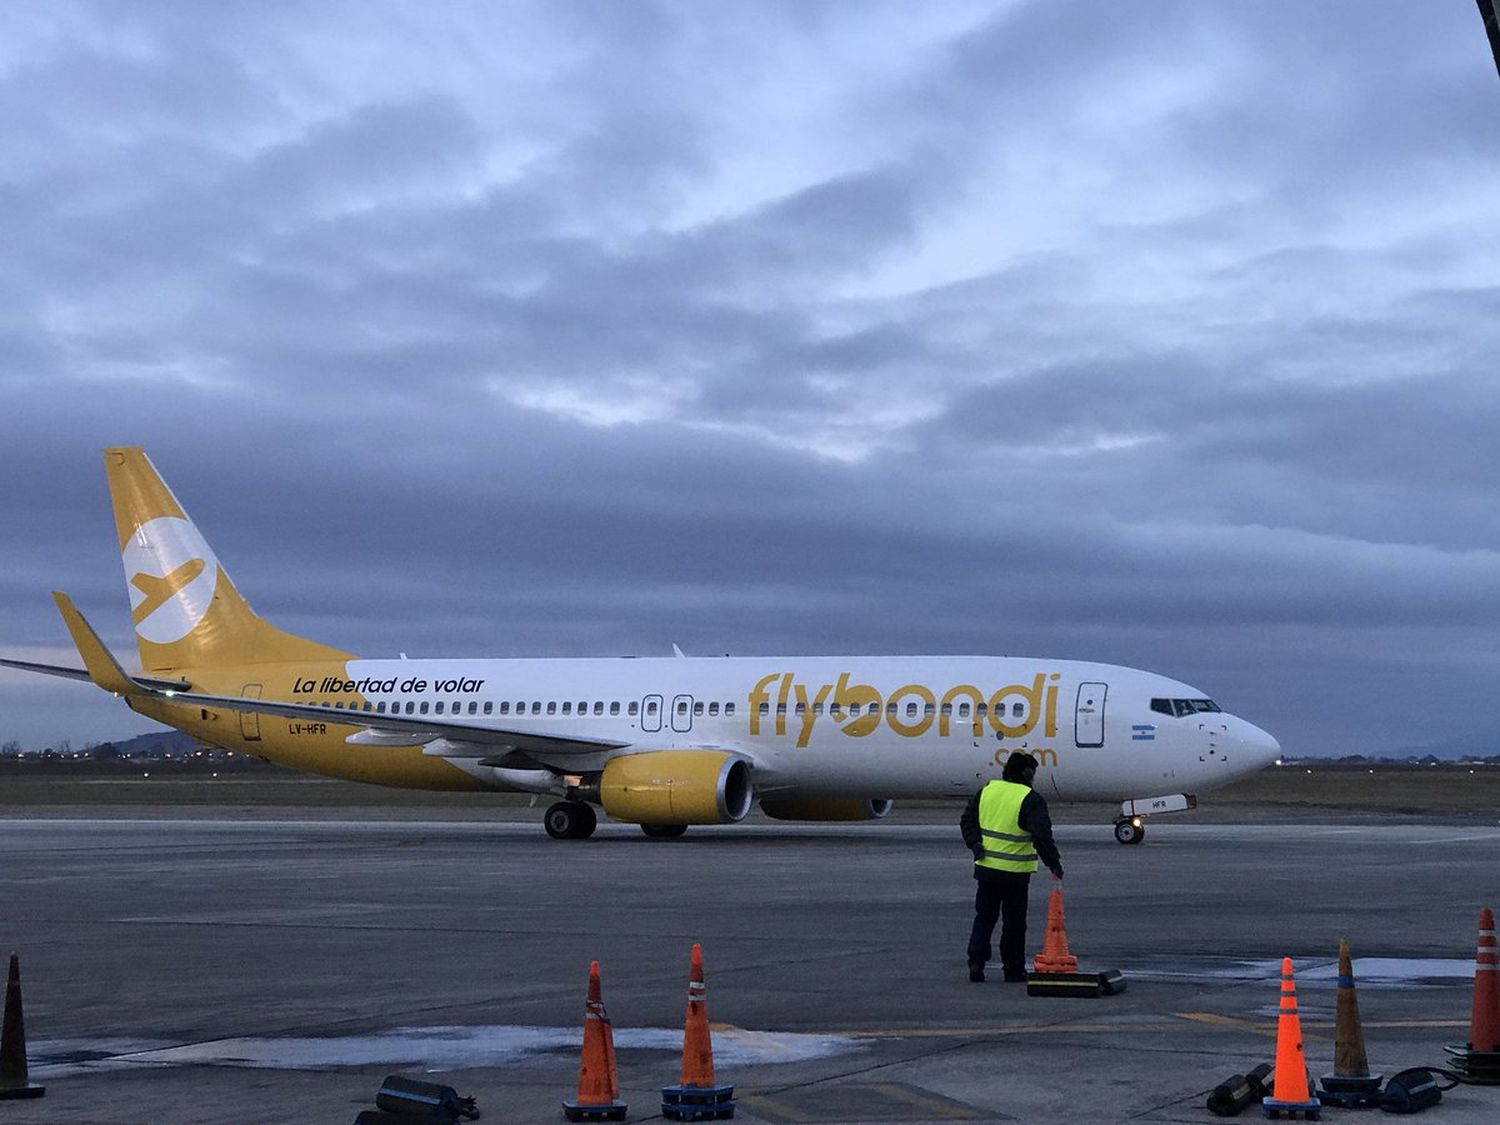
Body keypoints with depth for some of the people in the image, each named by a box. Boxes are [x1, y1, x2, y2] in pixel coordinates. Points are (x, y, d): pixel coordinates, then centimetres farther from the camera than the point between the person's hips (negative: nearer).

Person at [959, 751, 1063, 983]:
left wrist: (976, 846, 4)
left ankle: (976, 961, 0)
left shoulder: (986, 790, 6)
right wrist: (1054, 864, -11)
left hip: (986, 868, 4)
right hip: (1015, 872, -4)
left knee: (984, 917, 13)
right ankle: (1014, 970, 13)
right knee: (1014, 922, 6)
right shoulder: (1031, 800, -12)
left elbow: (967, 821, 9)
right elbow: (1042, 836, -17)